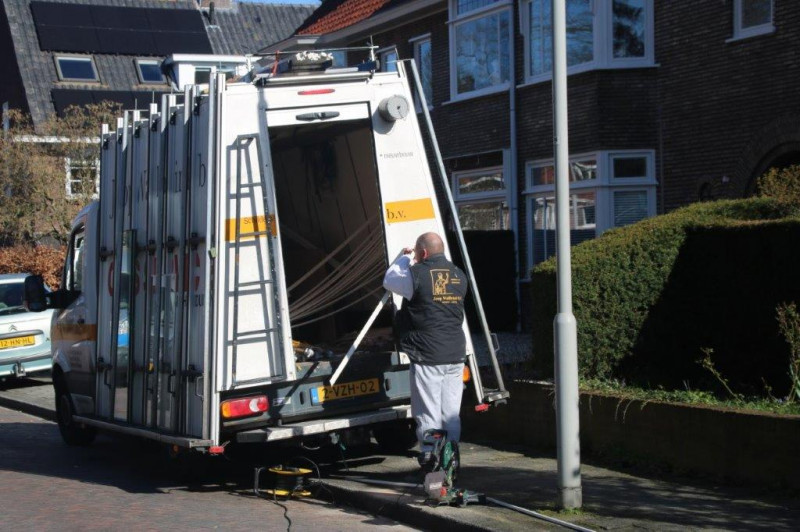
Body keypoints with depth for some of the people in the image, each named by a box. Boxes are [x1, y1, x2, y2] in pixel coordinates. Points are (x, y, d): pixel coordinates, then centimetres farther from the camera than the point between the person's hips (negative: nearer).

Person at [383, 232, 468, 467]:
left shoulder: (417, 274, -12)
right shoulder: (458, 275, 7)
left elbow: (389, 281, 3)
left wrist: (403, 258, 17)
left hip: (427, 355, -6)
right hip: (455, 354, 6)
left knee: (428, 412, 0)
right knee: (451, 412, 12)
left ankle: (429, 455, 1)